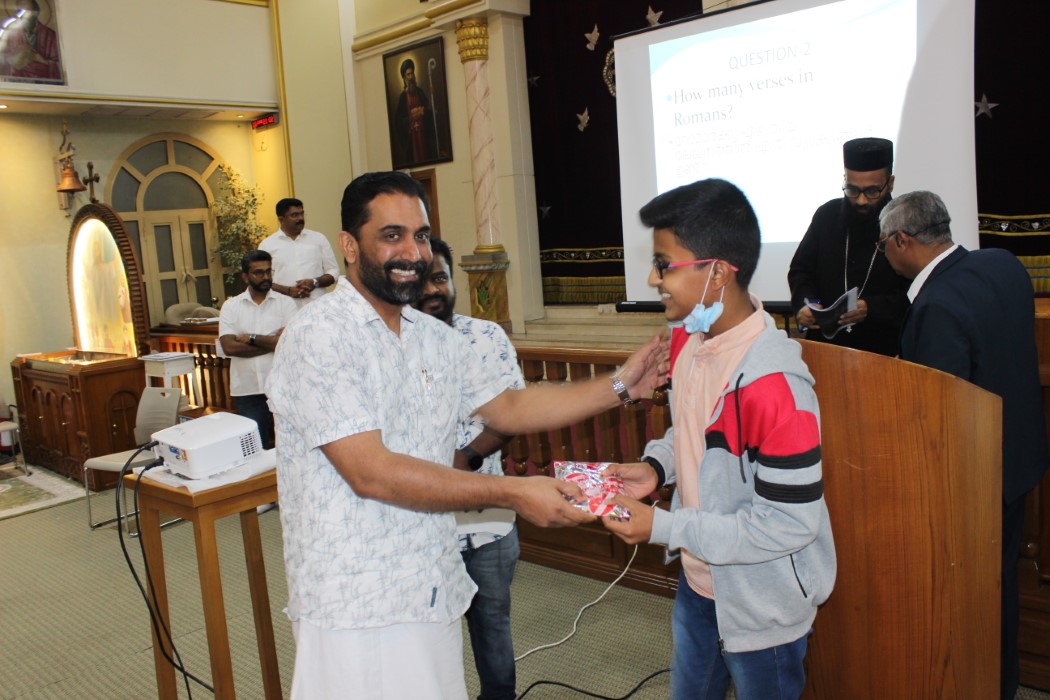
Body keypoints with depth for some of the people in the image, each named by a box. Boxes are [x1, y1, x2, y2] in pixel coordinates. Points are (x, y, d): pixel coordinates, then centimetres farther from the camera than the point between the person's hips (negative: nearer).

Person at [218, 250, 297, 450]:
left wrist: (252, 339, -7)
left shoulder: (285, 303, 2)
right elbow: (229, 347, -8)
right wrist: (270, 342, -10)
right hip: (247, 390, 1)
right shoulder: (231, 306, 5)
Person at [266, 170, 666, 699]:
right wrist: (512, 493, -23)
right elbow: (370, 472, -21)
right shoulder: (317, 338, -15)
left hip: (434, 590, 6)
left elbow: (507, 408, 13)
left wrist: (620, 386, 3)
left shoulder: (437, 338, 8)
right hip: (355, 609, -6)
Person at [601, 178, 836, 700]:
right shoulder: (693, 341, -4)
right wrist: (656, 465, -7)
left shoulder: (773, 381, -31)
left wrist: (663, 528, -26)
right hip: (699, 582, 8)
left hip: (761, 606, -8)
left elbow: (790, 523, -28)